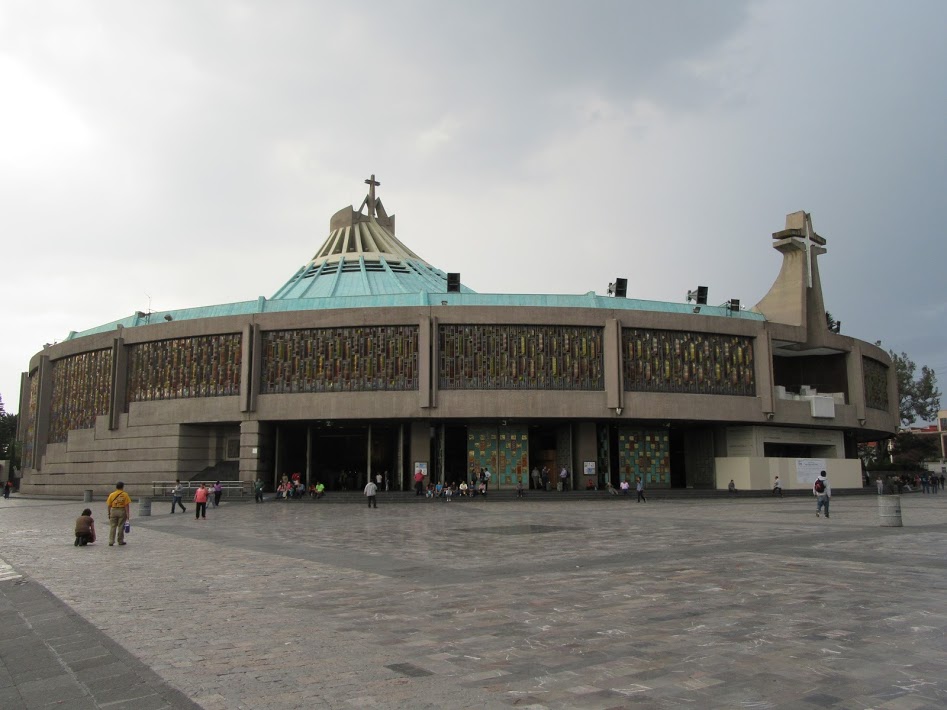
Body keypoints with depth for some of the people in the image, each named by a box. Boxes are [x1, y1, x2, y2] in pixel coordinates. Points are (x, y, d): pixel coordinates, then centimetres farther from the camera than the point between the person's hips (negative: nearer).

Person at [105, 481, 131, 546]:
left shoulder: (111, 494, 2)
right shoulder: (125, 495, -4)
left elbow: (109, 505, 2)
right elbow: (127, 506, -8)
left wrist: (108, 514, 11)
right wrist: (128, 514, -5)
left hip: (113, 511, 2)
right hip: (122, 511, -2)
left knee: (112, 527, 6)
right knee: (121, 527, 6)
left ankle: (111, 541, 2)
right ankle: (120, 541, 12)